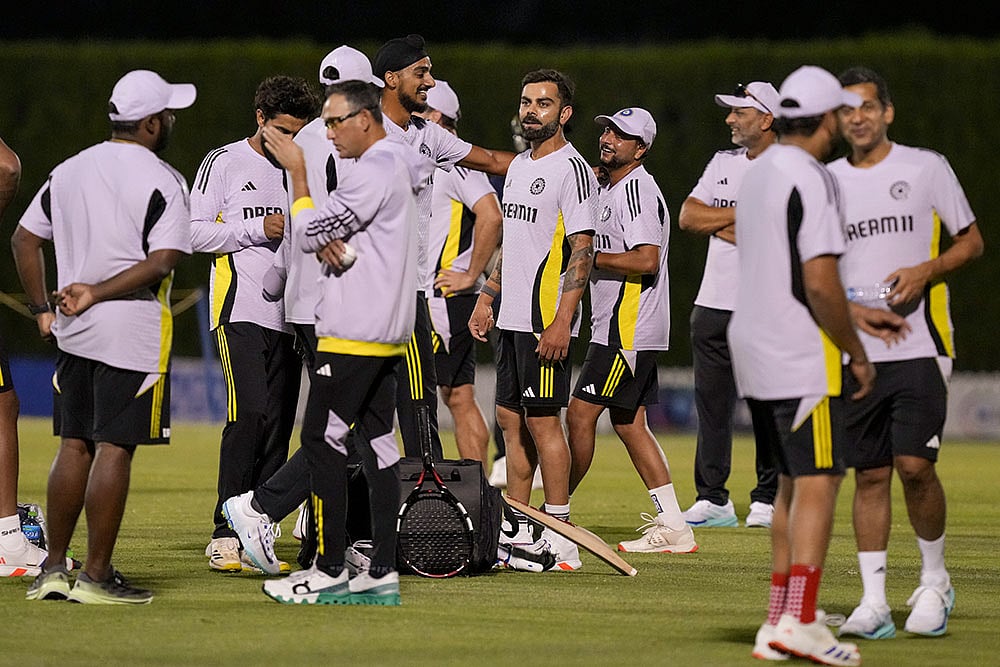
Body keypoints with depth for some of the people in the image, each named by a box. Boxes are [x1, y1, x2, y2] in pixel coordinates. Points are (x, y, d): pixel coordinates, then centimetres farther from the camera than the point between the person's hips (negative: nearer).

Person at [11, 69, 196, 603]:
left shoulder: (68, 171, 11)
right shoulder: (162, 182, -9)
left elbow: (24, 239, 14)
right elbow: (161, 263, -19)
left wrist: (43, 307, 16)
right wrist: (97, 294, -14)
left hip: (73, 334, 7)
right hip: (133, 332, -7)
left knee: (74, 447, 13)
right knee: (114, 449, -4)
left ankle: (52, 569, 14)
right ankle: (96, 575, -4)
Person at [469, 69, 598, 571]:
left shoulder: (572, 169, -11)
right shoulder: (518, 167, 17)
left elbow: (582, 251, -17)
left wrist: (562, 321, -23)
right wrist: (487, 295, 20)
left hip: (546, 320, -9)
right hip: (512, 317, 9)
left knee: (542, 420, -8)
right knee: (510, 417, 10)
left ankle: (559, 536, -4)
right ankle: (517, 530, 16)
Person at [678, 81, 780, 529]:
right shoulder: (723, 163, 16)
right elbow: (687, 216, 7)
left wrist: (718, 224, -8)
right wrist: (742, 214, -5)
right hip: (714, 303, 6)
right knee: (711, 403, 5)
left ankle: (769, 499, 3)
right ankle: (712, 499, 10)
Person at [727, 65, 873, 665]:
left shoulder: (758, 173, 14)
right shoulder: (812, 180, -15)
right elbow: (819, 283, -21)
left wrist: (853, 317, 27)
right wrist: (858, 353, -10)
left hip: (753, 346, 9)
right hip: (803, 355, -9)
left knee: (793, 483, 14)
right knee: (819, 483, -9)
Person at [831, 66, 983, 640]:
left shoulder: (926, 168, 2)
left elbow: (972, 242, 6)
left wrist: (925, 273, -10)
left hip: (920, 343, -3)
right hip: (856, 350, 3)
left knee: (914, 463, -12)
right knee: (870, 474, 2)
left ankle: (935, 582, 8)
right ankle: (874, 602, 5)